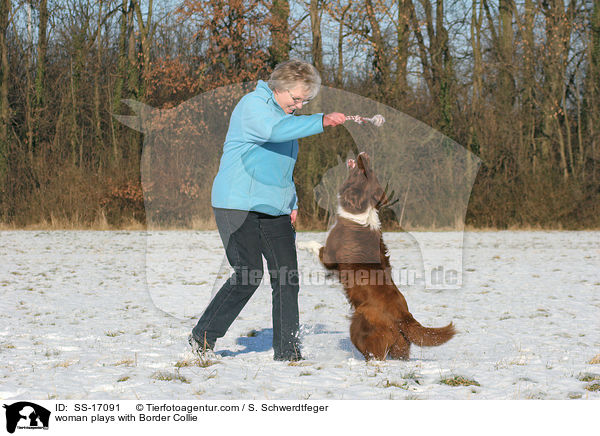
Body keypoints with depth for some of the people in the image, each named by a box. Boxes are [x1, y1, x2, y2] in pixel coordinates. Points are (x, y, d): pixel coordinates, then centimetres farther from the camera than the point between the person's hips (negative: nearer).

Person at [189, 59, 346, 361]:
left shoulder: (288, 116, 19)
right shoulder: (252, 104, -8)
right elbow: (274, 130, -30)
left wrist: (292, 204, 18)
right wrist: (322, 121, -35)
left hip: (275, 210, 8)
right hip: (237, 205, -8)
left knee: (286, 276, -3)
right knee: (249, 274, -13)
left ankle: (287, 351, 1)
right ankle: (203, 336, 3)